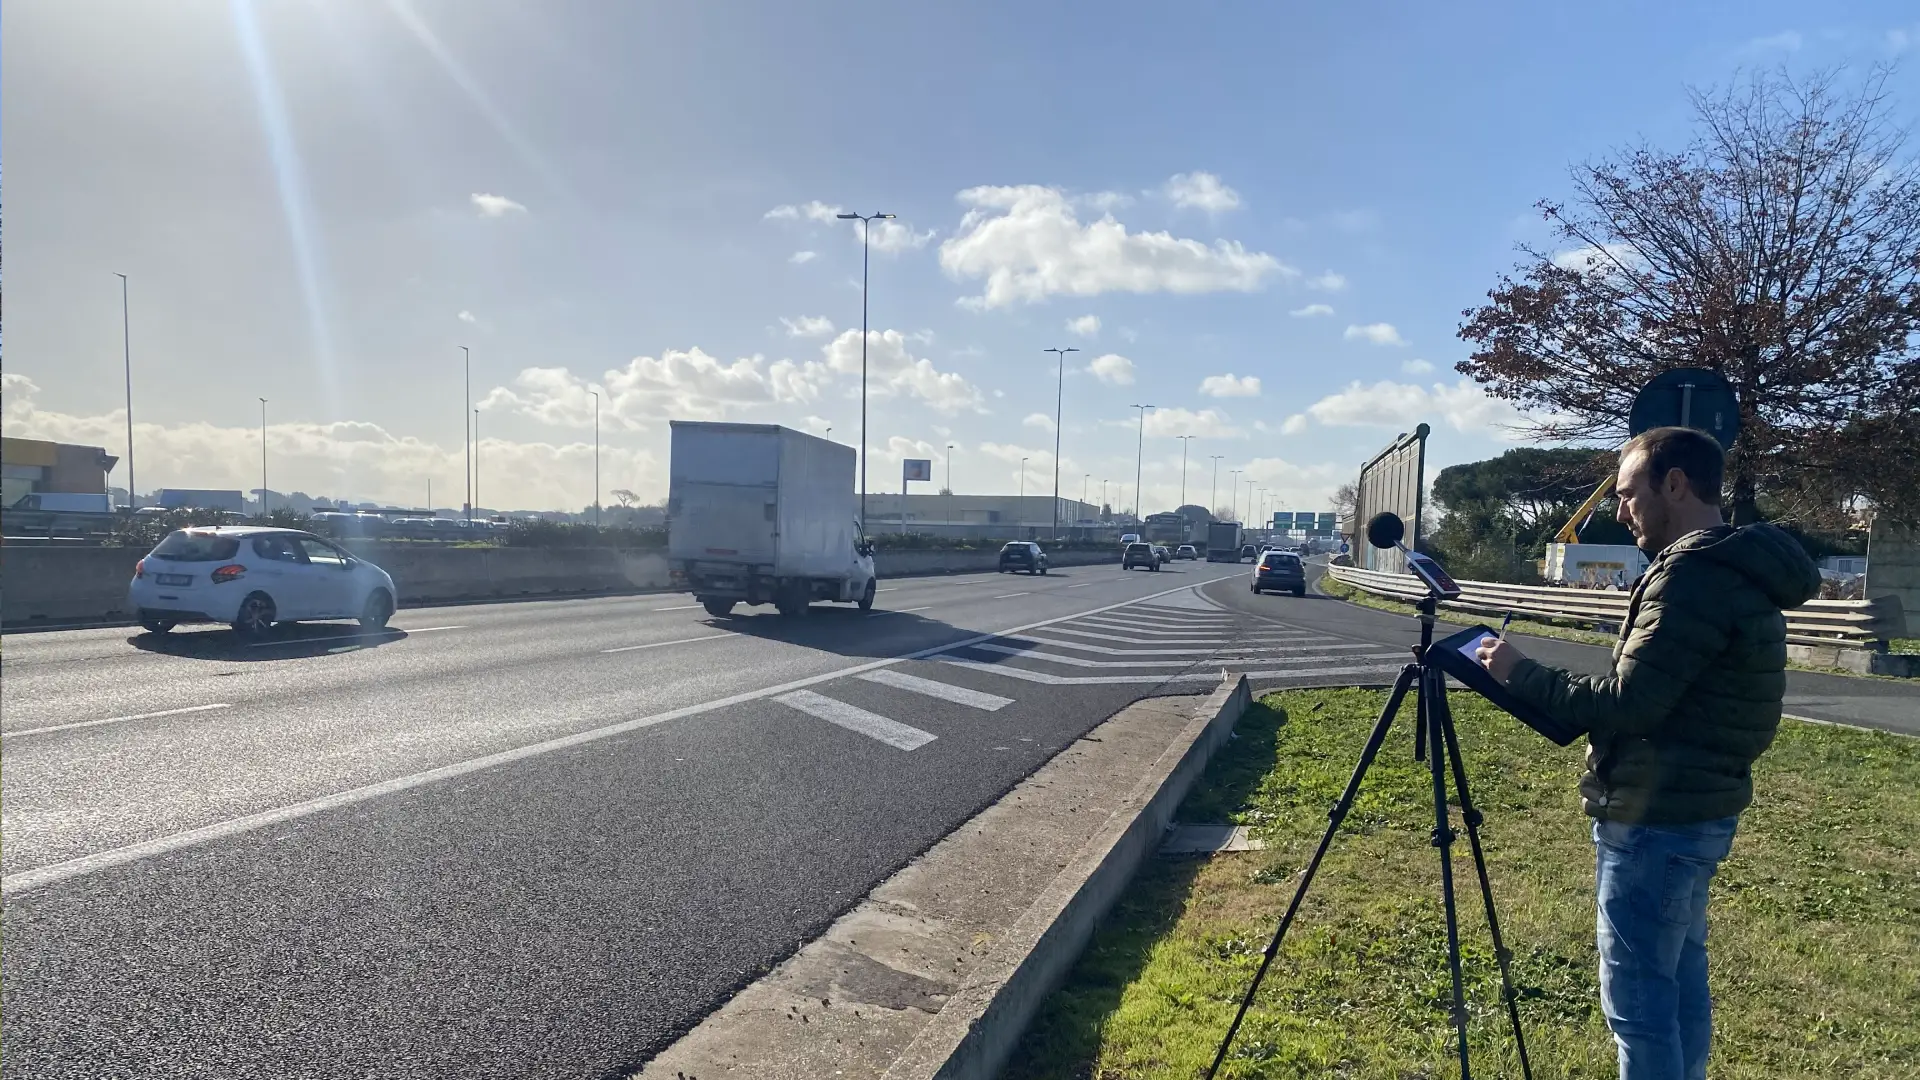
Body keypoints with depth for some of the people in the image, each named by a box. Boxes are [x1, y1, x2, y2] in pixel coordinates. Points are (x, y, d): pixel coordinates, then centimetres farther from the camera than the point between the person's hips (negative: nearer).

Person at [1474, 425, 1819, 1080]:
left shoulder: (1692, 574, -20)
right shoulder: (1736, 570, 13)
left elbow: (1627, 705, -23)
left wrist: (1520, 675, -12)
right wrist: (1541, 684, 10)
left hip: (1656, 819, -10)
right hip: (1697, 811, 10)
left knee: (1637, 997, -2)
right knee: (1679, 978, 19)